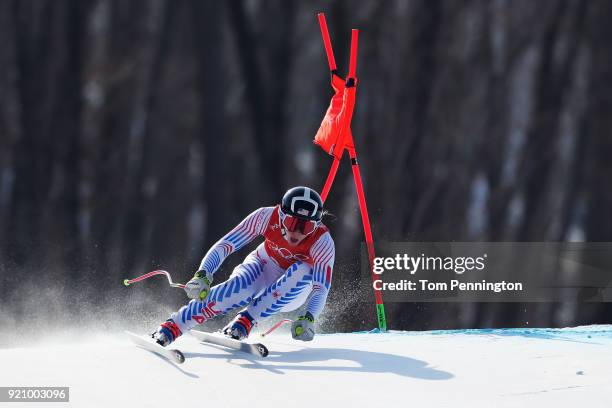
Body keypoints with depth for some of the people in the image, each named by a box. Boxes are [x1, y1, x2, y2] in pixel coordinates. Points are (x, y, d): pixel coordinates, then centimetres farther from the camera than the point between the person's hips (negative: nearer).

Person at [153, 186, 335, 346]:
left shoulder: (323, 242, -29)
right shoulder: (267, 217, -27)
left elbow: (321, 288, -33)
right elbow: (224, 246, -26)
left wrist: (308, 319, -52)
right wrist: (202, 275, -43)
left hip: (290, 292, 0)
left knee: (302, 273, -36)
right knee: (240, 288, -36)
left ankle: (245, 321, -30)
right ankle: (169, 328, -39)